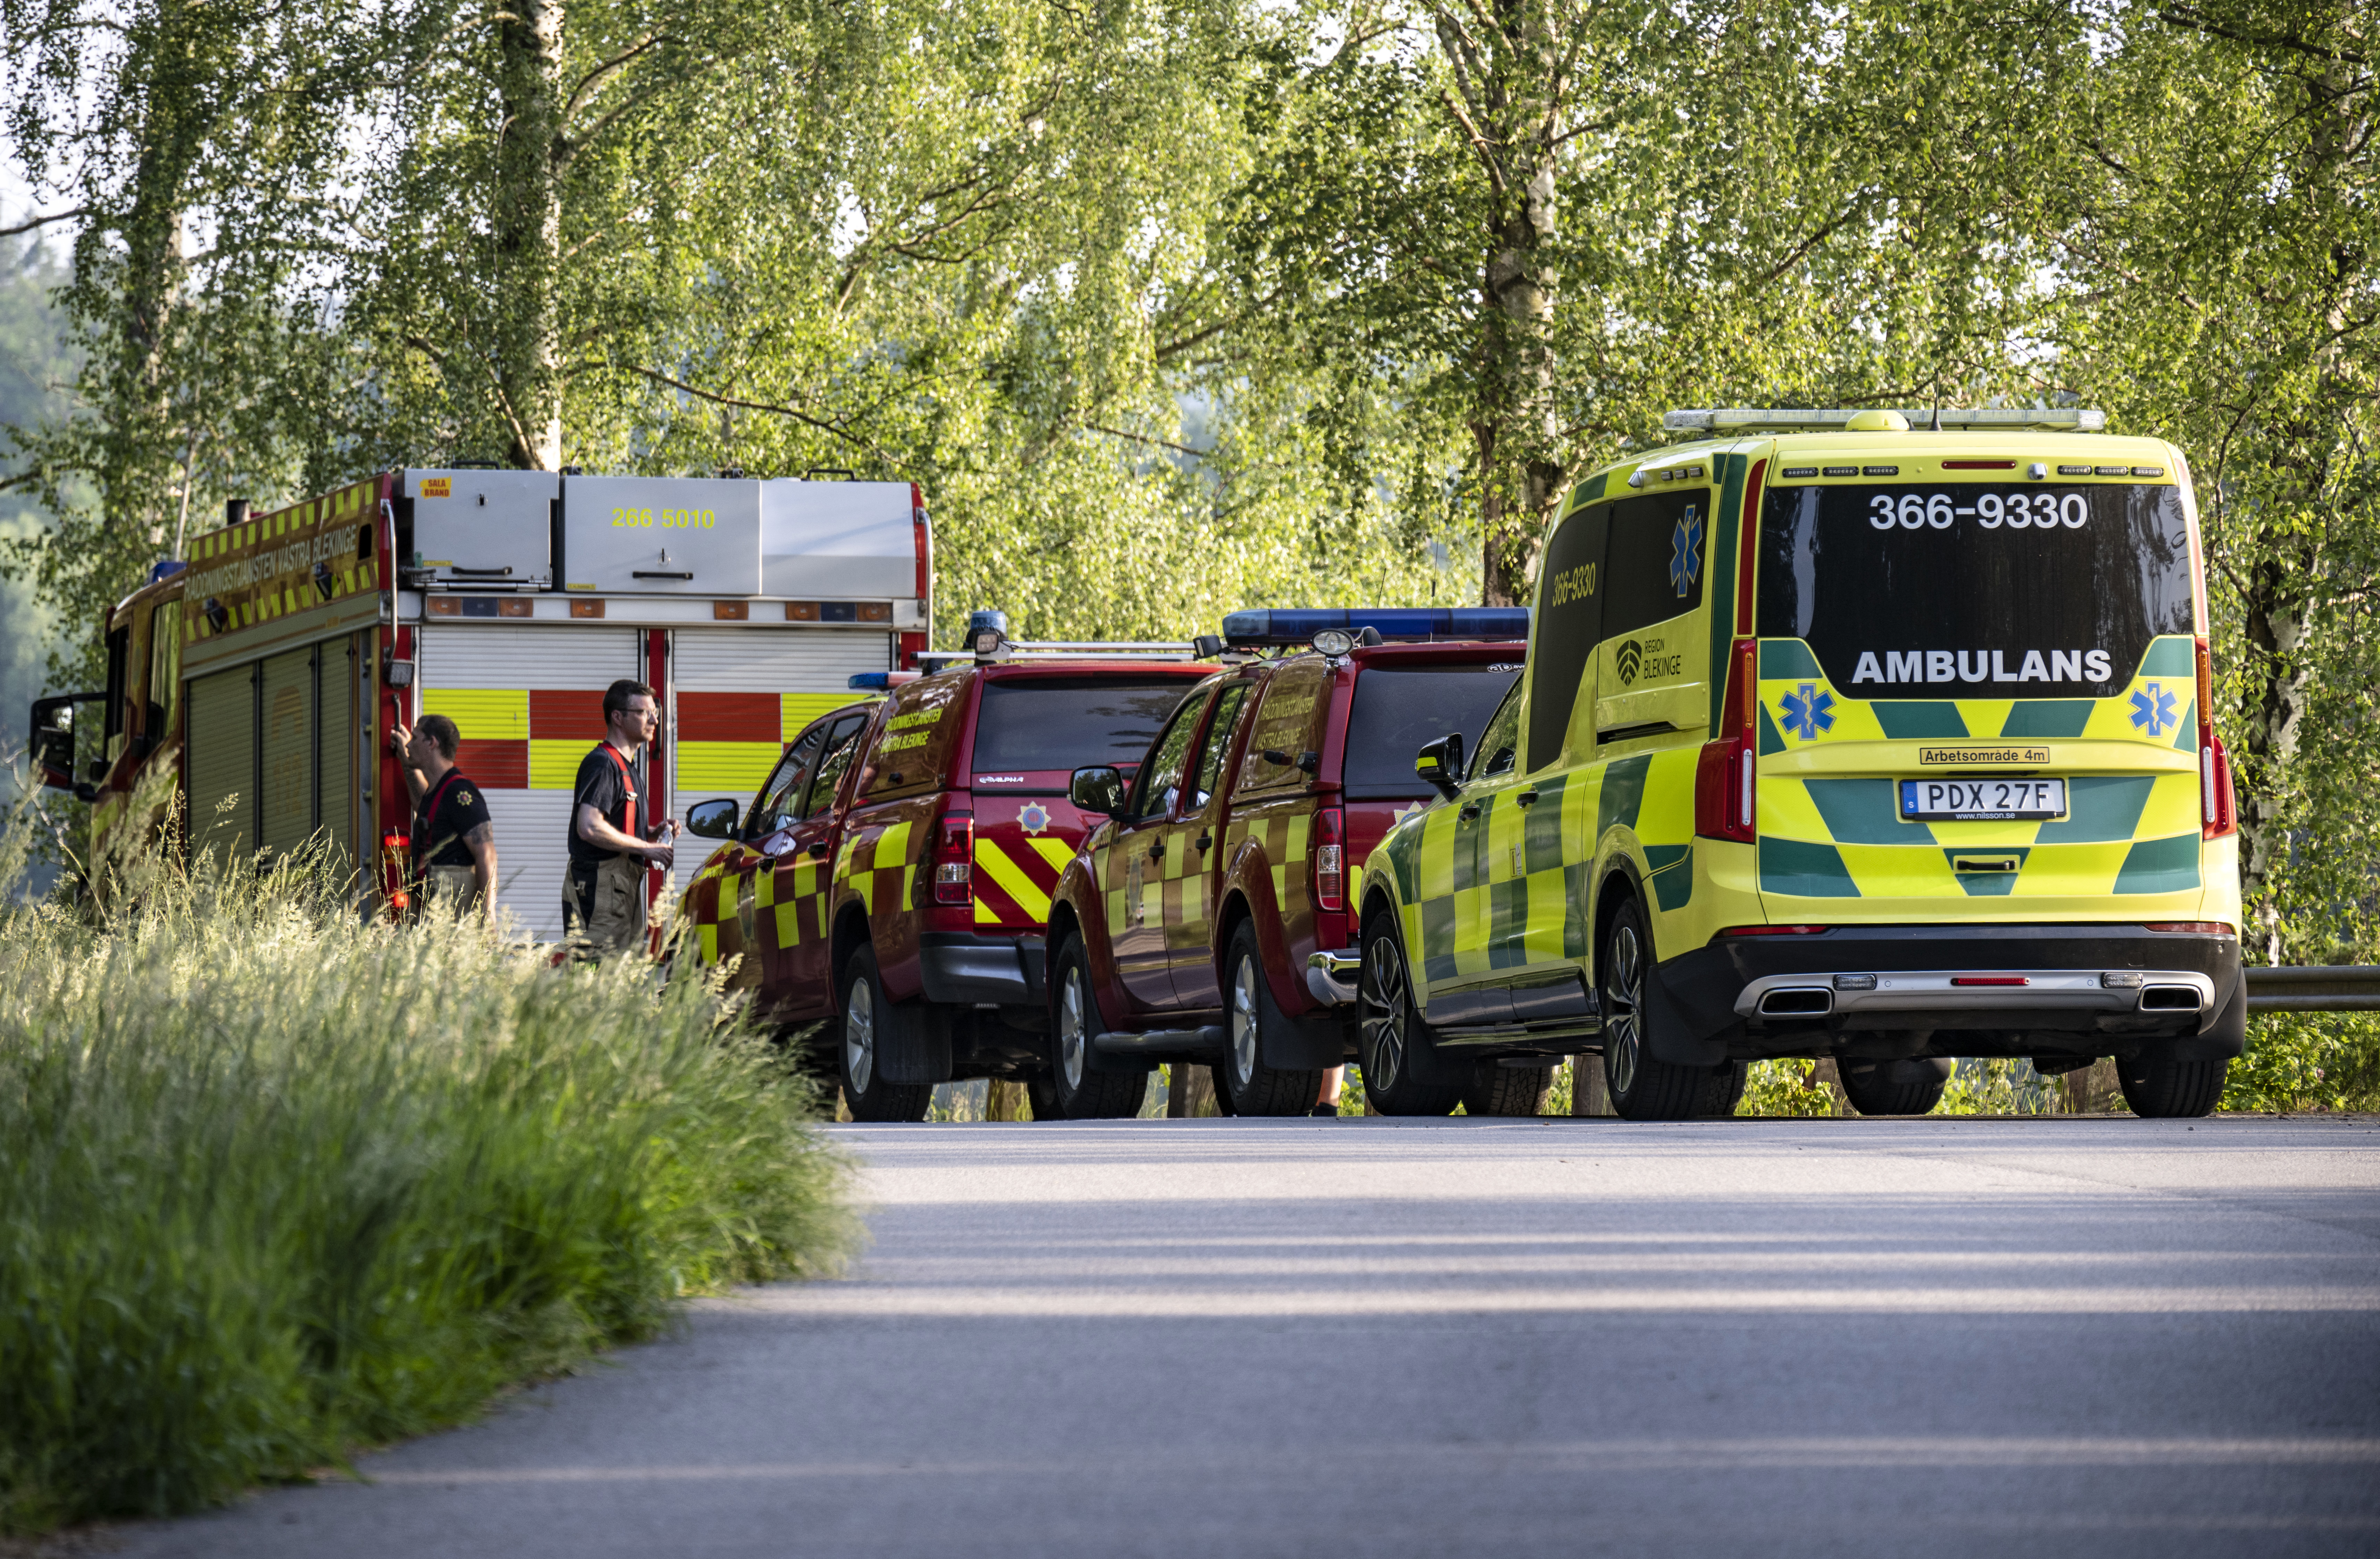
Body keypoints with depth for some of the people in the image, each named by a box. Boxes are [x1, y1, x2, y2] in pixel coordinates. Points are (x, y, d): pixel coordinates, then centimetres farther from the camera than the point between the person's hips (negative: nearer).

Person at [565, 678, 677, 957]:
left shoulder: (627, 766, 22)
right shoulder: (602, 764, -11)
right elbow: (590, 828, -23)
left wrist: (655, 833, 12)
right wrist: (647, 848, -16)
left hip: (624, 889, 10)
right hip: (600, 890, -10)